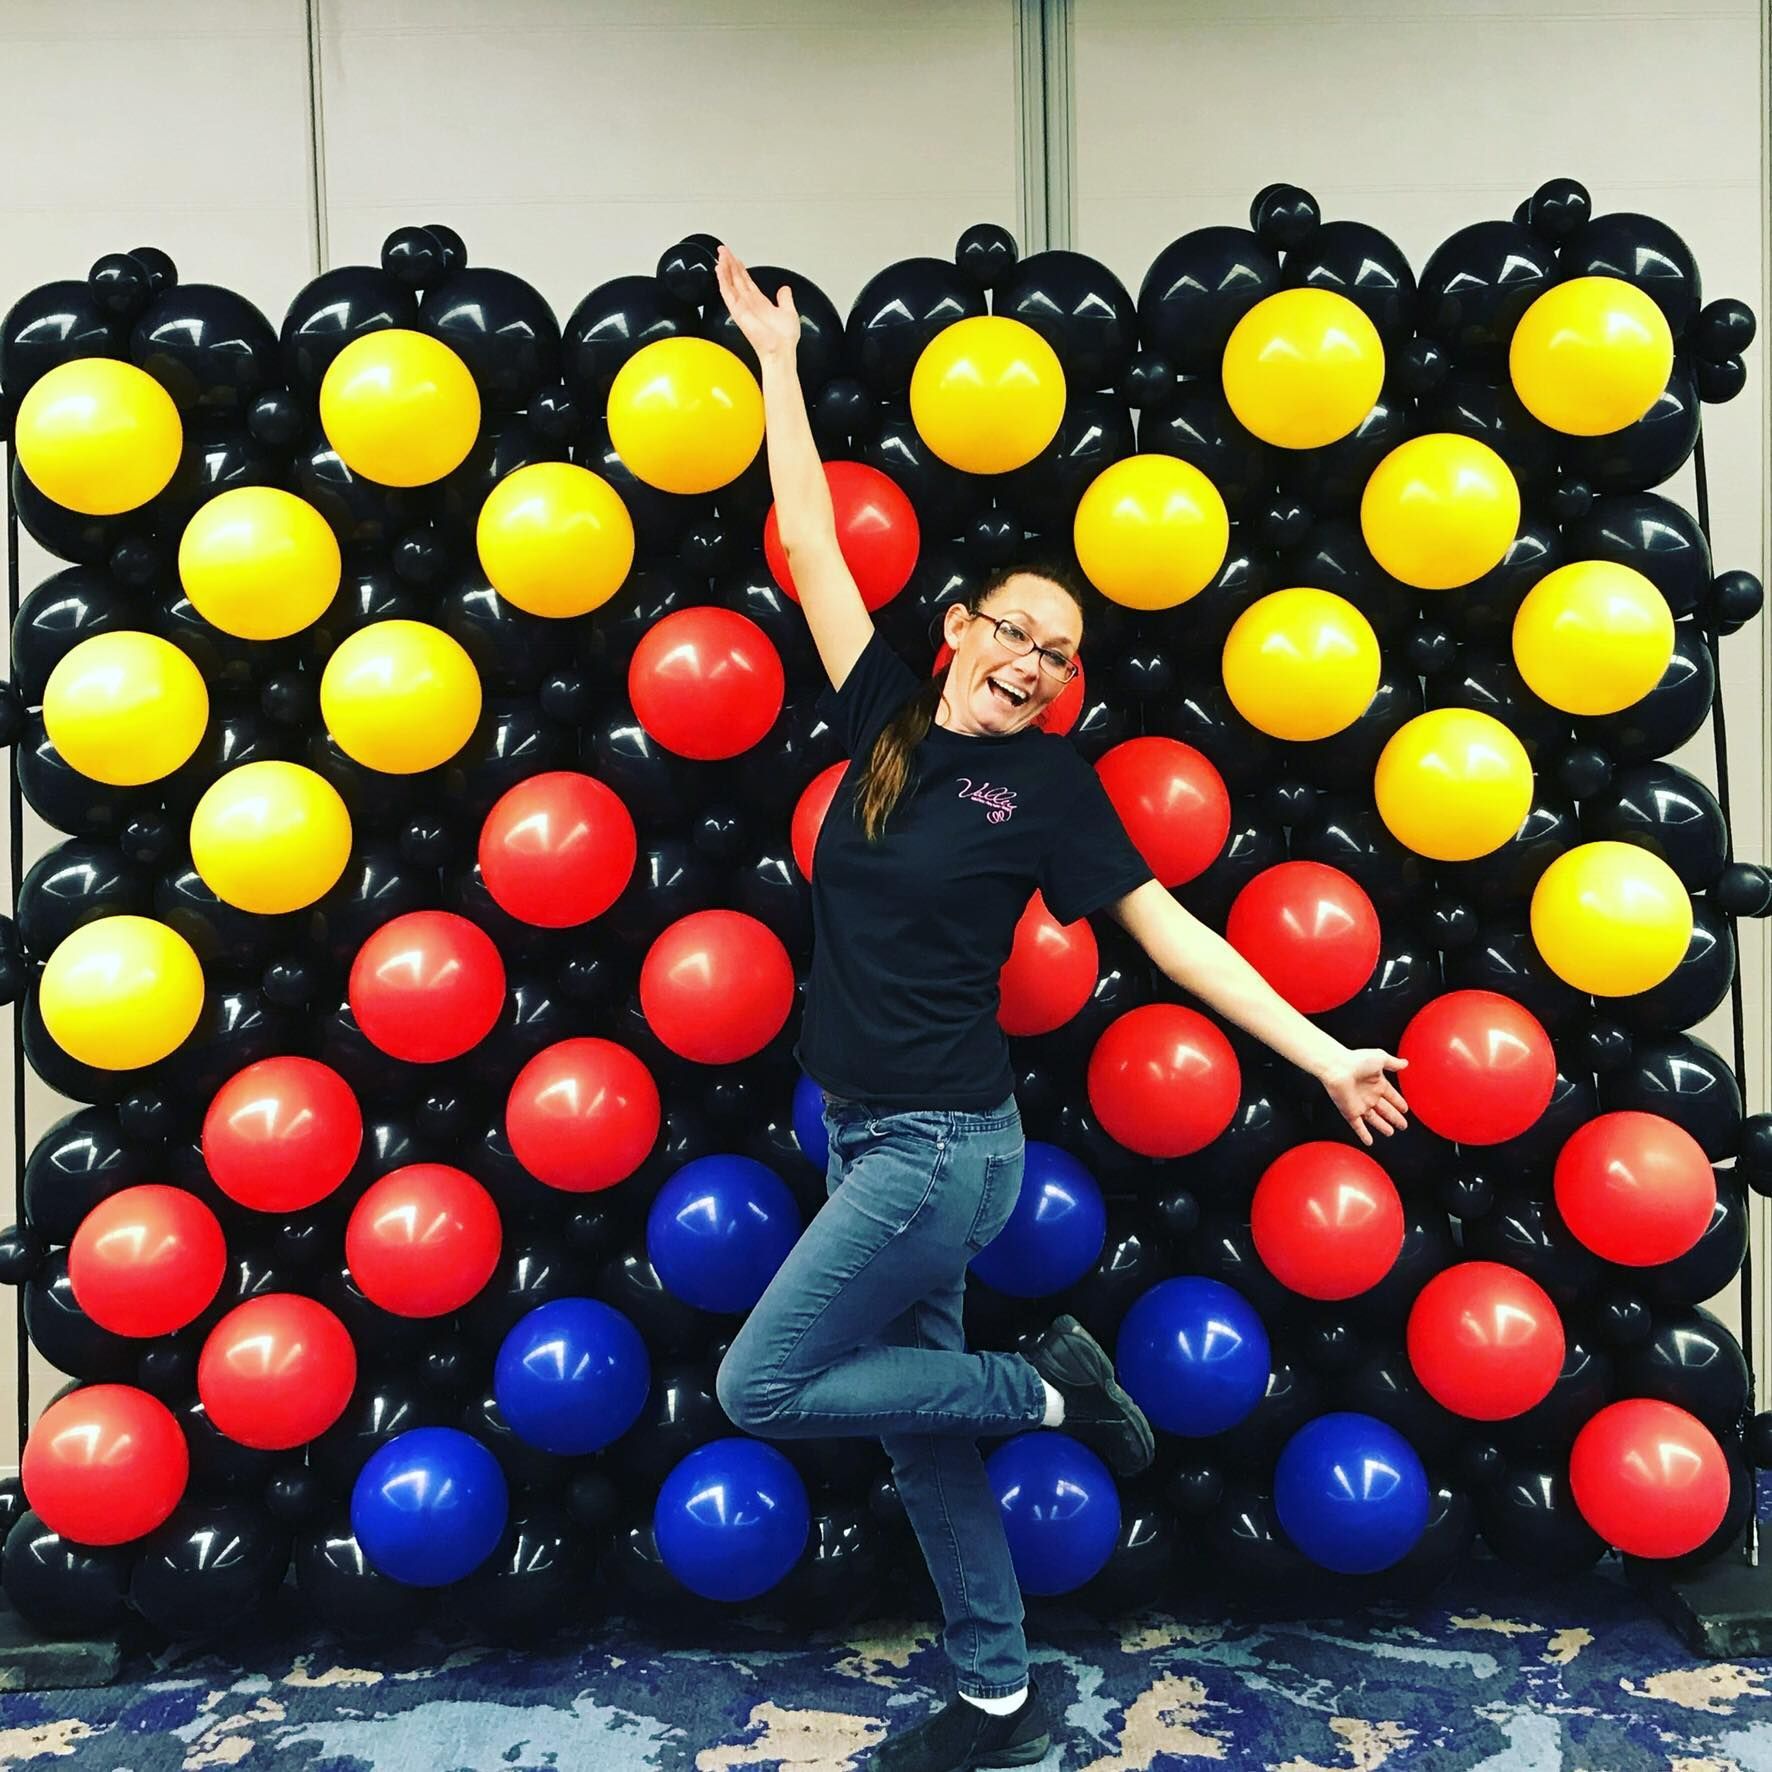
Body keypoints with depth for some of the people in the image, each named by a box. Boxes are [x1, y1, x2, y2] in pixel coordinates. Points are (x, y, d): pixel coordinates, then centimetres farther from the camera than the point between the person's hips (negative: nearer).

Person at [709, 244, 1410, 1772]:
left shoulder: (1049, 784, -5)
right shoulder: (889, 715, 5)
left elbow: (1171, 932, -3)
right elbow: (813, 548, 7)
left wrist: (1326, 1054, -6)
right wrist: (778, 365, 10)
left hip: (943, 1144, -6)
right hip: (870, 1136, 6)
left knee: (763, 1387, -5)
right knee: (921, 1430, 15)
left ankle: (1049, 1388, 9)